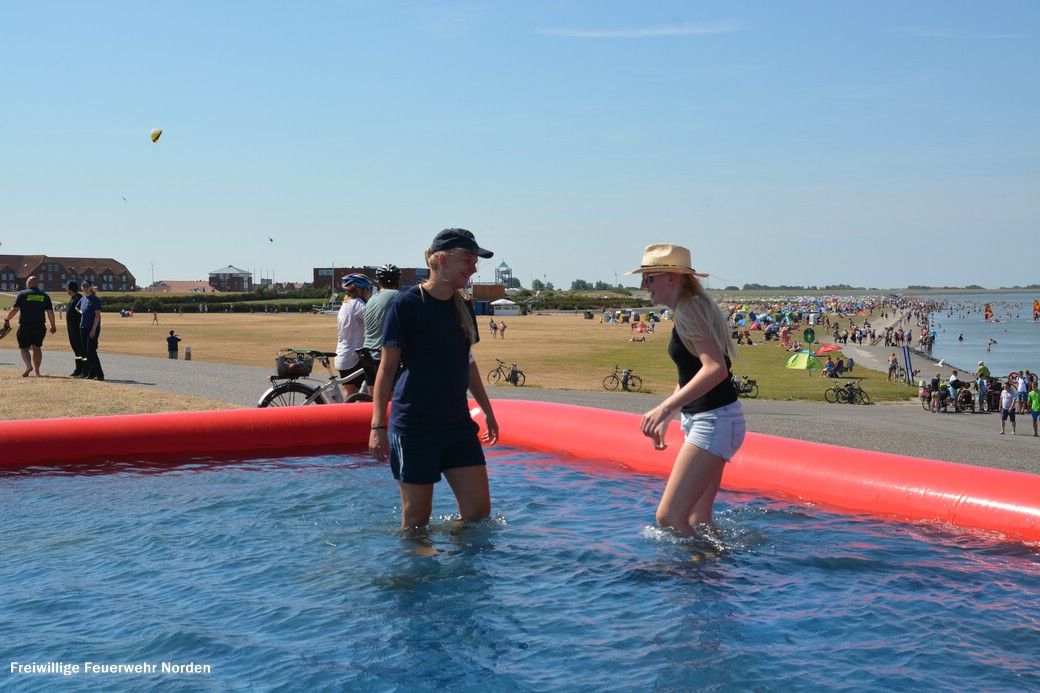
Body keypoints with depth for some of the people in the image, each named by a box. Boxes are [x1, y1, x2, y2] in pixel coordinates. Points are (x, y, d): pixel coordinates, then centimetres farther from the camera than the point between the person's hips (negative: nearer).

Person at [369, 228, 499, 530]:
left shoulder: (463, 307, 10)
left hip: (457, 424, 6)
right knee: (416, 519, 1)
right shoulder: (407, 304, -9)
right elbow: (387, 368, -10)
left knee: (479, 511, 2)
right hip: (414, 426, -6)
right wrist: (378, 426, -15)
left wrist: (487, 411, 24)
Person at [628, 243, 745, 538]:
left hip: (715, 422, -11)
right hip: (706, 421, 11)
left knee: (669, 517, -15)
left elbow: (716, 369, -29)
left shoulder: (688, 309, -16)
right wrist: (666, 418, 25)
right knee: (697, 521, 15)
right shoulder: (691, 307, 15)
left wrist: (665, 407, -33)